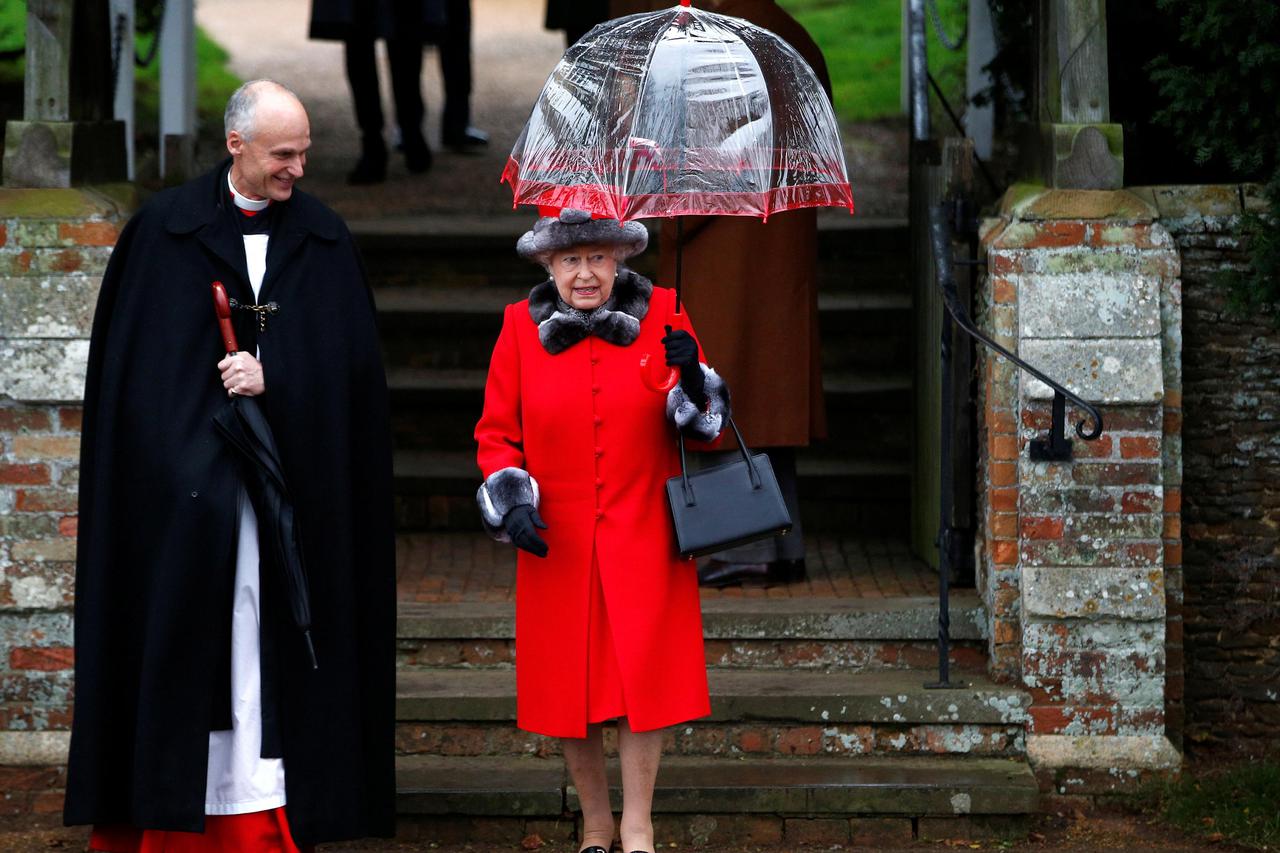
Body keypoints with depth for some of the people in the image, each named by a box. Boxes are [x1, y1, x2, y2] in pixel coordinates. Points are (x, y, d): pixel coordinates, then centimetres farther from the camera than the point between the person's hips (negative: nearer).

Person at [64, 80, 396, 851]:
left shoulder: (326, 239, 7)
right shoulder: (164, 230, 2)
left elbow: (348, 364, 4)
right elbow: (130, 364, 2)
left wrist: (273, 378, -11)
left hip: (290, 473, 1)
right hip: (181, 481, -1)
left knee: (270, 635, 0)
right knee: (182, 634, -2)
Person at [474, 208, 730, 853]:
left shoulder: (659, 315, 1)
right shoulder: (521, 327, 1)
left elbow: (707, 426, 4)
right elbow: (497, 435, 6)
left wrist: (691, 378, -16)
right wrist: (511, 503, -10)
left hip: (643, 539, -1)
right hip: (556, 544, 1)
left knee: (643, 677, -3)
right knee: (568, 687, 6)